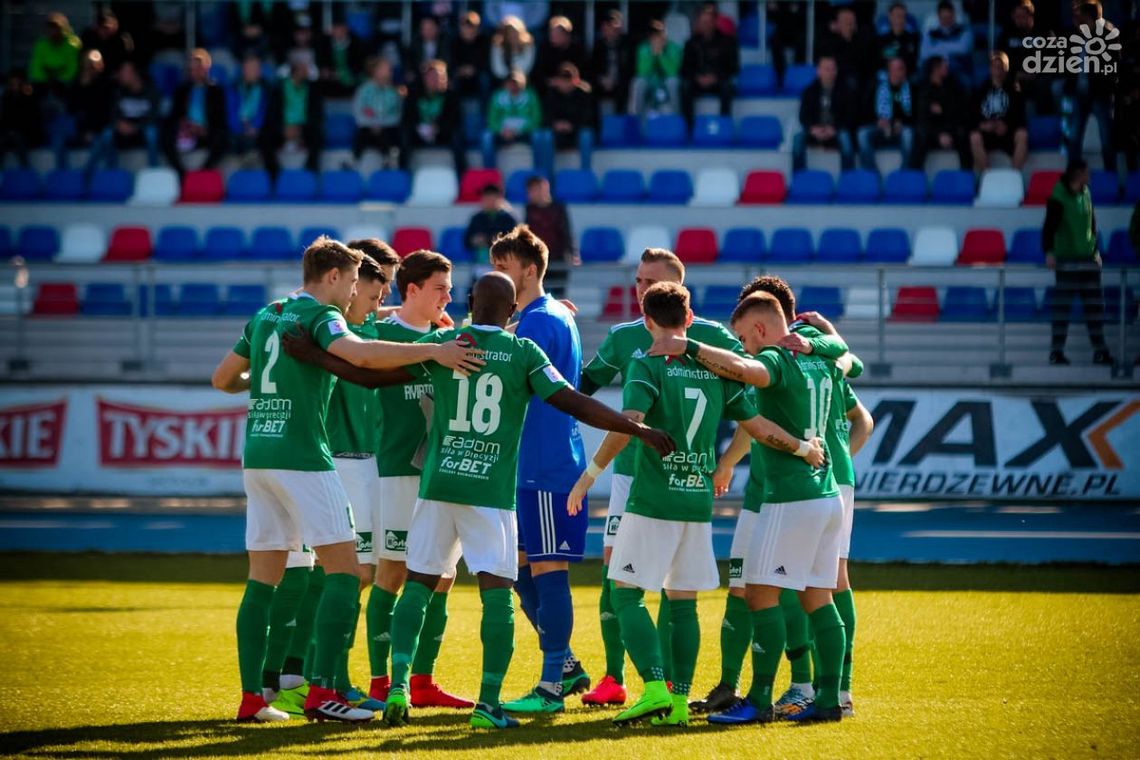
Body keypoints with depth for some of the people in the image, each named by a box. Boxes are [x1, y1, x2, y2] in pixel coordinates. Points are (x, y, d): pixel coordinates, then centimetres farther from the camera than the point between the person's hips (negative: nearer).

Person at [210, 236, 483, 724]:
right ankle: (321, 691, -15)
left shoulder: (264, 317, 17)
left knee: (263, 580, 9)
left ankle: (251, 697, 6)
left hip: (257, 456, 8)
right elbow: (357, 353, -27)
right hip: (302, 457, -8)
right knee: (343, 571, -5)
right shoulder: (320, 315, -6)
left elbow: (222, 379, 24)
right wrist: (431, 350, -26)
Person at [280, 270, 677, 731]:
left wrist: (310, 354, 16)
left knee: (418, 584, 11)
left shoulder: (439, 343, 3)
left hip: (438, 486, 2)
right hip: (492, 492, -2)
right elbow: (575, 405, -6)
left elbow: (372, 376, 5)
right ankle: (488, 703, -6)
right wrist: (639, 430, 0)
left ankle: (399, 683, -3)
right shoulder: (524, 353, -2)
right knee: (497, 593, 1)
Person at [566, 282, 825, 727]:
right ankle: (679, 701, 9)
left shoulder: (648, 366, -8)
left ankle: (655, 688, -16)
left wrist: (590, 474, -18)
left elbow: (629, 423, -22)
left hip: (653, 501, -5)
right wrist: (803, 448, 26)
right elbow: (758, 427, 11)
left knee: (626, 594, -1)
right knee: (683, 602, 12)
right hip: (698, 502, 5)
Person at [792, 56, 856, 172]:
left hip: (836, 133, -2)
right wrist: (812, 129, -18)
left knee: (845, 137, -36)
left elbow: (849, 116, -2)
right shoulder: (810, 91, 8)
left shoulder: (844, 91, 3)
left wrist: (834, 129, -19)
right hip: (815, 132, 2)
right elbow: (803, 116, 4)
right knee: (798, 137, -29)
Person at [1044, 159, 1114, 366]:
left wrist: (1096, 250, 20)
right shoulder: (1058, 198, -10)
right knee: (1063, 305, -5)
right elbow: (1049, 226, -16)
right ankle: (1056, 351, -2)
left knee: (1095, 305, 5)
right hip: (1067, 260, -7)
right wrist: (1049, 252, -27)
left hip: (1088, 259, 7)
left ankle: (1100, 350, 9)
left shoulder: (1085, 194, 12)